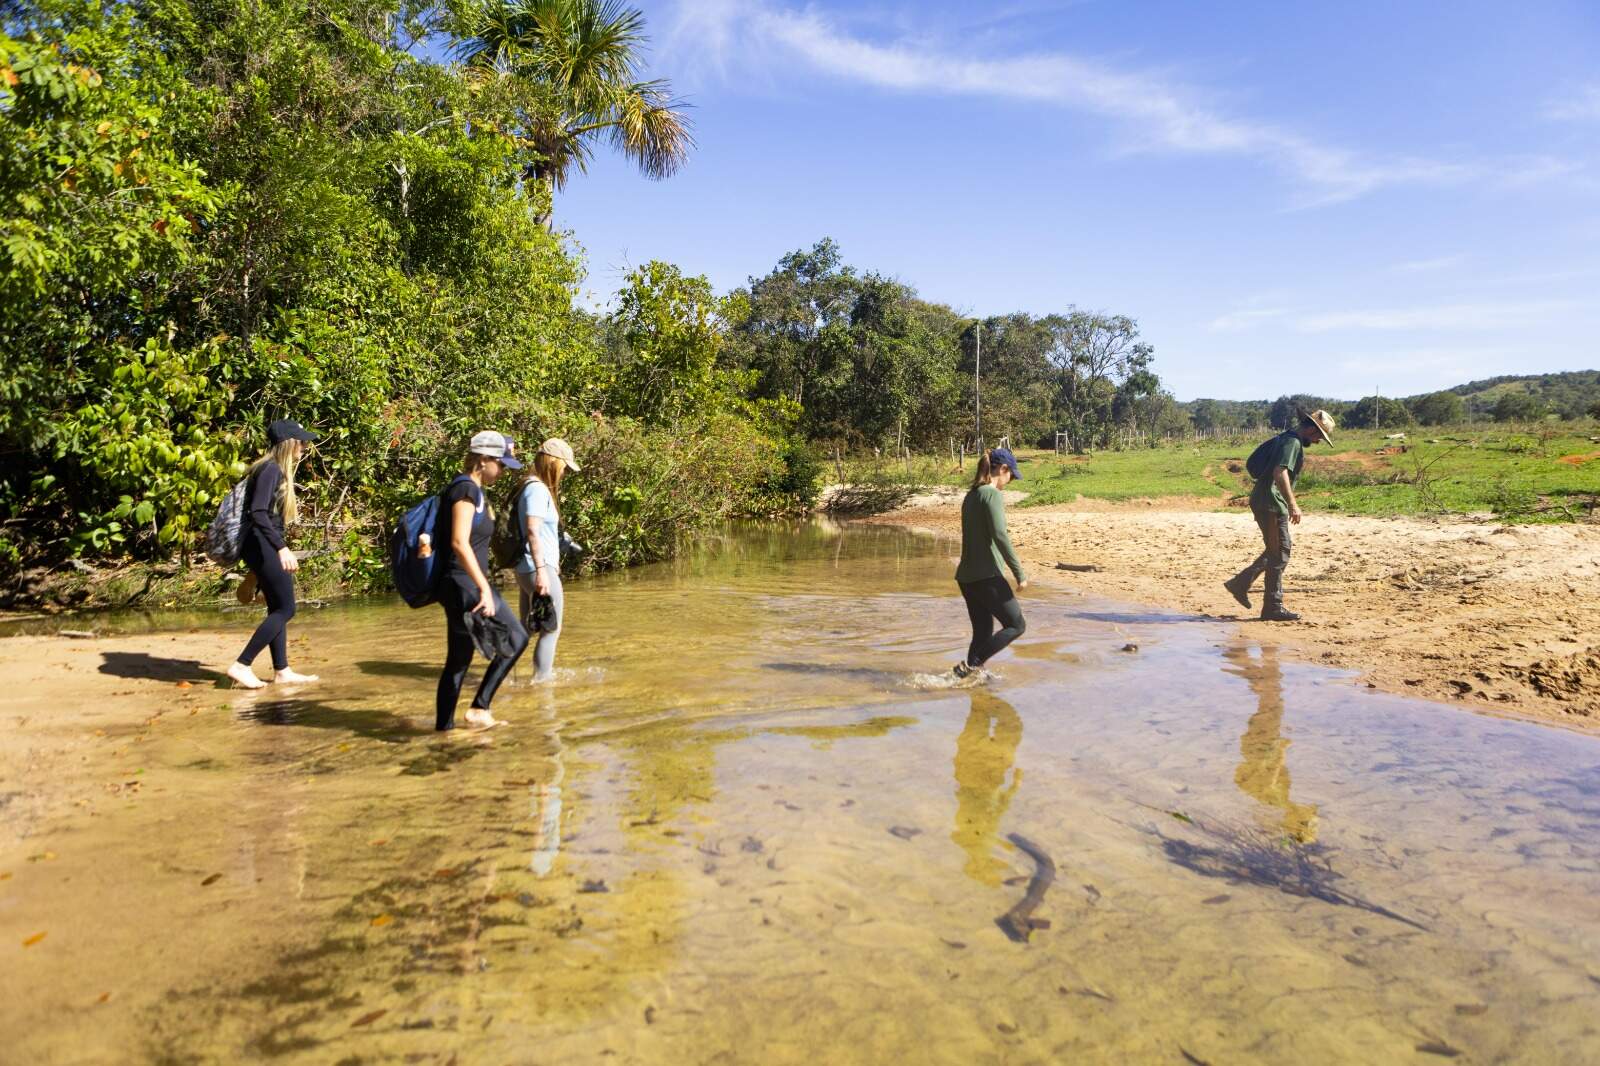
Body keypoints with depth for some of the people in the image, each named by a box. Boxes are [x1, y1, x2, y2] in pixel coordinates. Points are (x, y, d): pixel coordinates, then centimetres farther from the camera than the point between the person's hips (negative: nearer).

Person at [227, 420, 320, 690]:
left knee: (277, 609, 12)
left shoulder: (276, 470, 15)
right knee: (285, 609, -7)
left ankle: (282, 671, 18)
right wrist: (282, 548, -30)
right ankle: (241, 665, -6)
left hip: (263, 547, 10)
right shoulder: (271, 469, -14)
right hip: (263, 545, -10)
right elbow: (258, 513, -24)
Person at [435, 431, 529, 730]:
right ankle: (479, 707, -1)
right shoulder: (466, 489, -14)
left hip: (459, 586, 10)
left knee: (458, 662, 12)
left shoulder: (473, 490, 16)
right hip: (465, 585, -10)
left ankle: (444, 728, 18)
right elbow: (459, 543, -24)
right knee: (516, 638, -3)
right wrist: (484, 588, -27)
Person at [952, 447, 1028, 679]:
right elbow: (1000, 535, -21)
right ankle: (970, 665, -7)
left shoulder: (971, 495, 15)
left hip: (967, 577, 9)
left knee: (983, 633, 14)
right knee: (1016, 625, 2)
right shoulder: (992, 494, -11)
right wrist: (1019, 573, -18)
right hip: (987, 577, -9)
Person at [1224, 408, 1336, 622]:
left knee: (1283, 546, 19)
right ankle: (1273, 607, 2)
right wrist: (1293, 504, -33)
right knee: (1279, 554, -4)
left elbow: (1253, 463, 26)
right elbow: (1280, 472, -29)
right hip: (1271, 504, -10)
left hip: (1263, 500, 10)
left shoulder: (1284, 438, 17)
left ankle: (1241, 583, 19)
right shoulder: (1293, 442, -14)